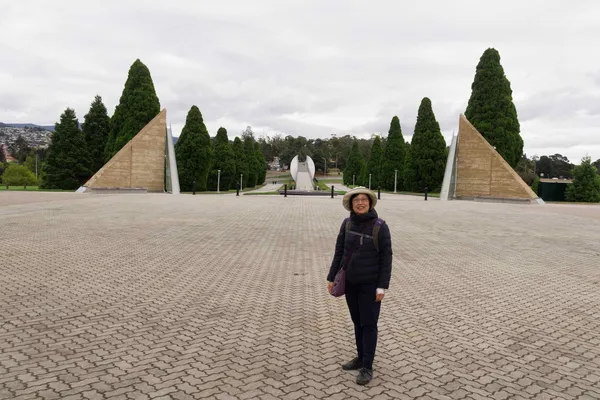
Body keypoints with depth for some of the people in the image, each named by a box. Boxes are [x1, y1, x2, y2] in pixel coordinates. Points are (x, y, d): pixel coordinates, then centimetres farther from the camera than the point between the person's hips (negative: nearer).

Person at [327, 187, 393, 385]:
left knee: (368, 324, 1)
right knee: (357, 321, 16)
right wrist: (331, 277, 3)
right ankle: (361, 357, 31)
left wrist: (382, 286, -15)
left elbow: (386, 257, -12)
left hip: (370, 283, -5)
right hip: (350, 282, 5)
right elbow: (339, 252, 3)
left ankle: (367, 367, 12)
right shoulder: (347, 224, -2)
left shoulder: (380, 226, -14)